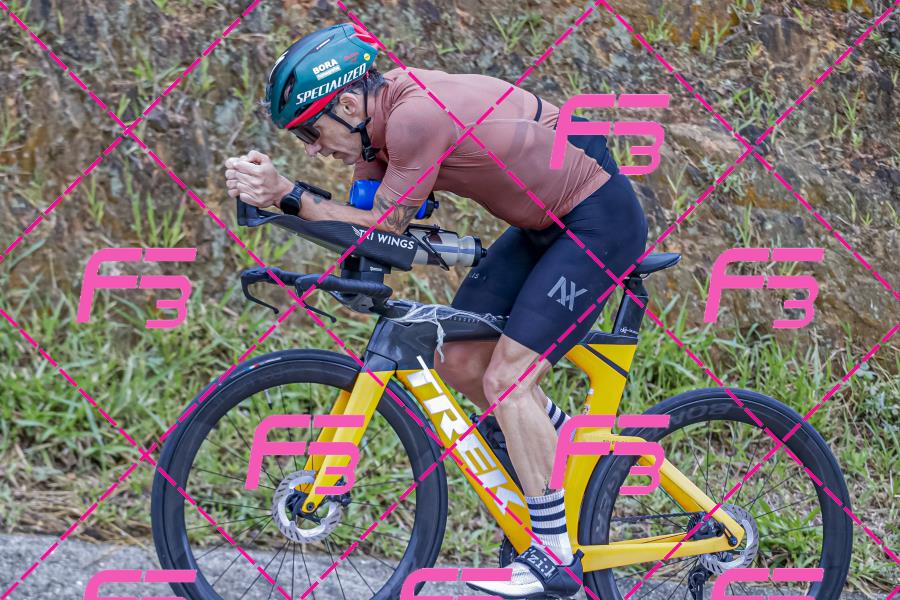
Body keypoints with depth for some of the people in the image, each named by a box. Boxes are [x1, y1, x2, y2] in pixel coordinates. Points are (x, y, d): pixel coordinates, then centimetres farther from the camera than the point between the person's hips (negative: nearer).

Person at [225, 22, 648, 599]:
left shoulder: (418, 114, -27)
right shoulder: (384, 111, 0)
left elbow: (385, 228, -22)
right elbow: (359, 215, 3)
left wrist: (288, 194, -24)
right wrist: (270, 192, -11)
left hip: (601, 219, -10)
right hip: (547, 221, 10)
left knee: (505, 380, -13)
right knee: (460, 362, 5)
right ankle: (559, 438, 27)